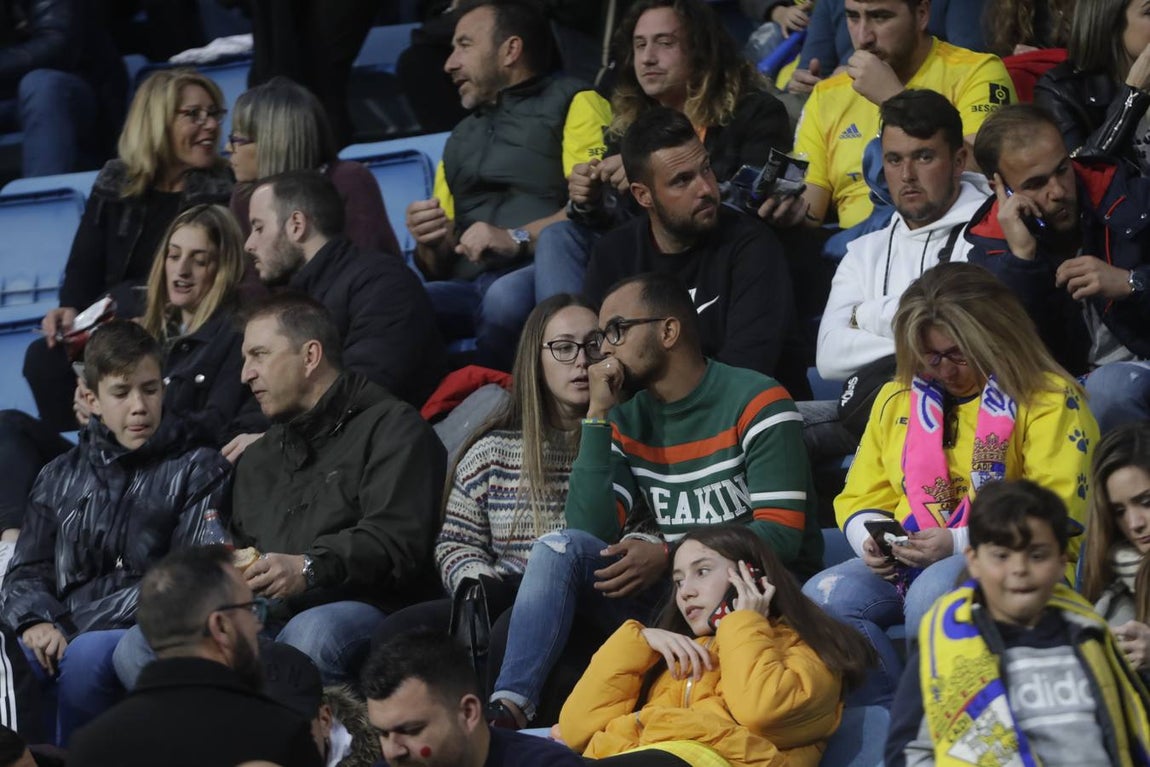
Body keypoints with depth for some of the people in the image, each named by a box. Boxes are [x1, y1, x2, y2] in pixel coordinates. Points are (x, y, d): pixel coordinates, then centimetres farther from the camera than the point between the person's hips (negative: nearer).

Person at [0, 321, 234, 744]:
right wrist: (37, 622, -11)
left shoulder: (199, 470, 10)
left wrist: (75, 627, -13)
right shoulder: (60, 478, 23)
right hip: (63, 637, 3)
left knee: (88, 655, -37)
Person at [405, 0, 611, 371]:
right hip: (469, 290, 4)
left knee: (507, 296, -40)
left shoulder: (572, 104, 12)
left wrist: (517, 239, -17)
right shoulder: (459, 141, 32)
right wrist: (430, 245, 7)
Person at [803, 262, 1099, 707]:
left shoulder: (1048, 400, -1)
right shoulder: (896, 399, 17)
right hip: (909, 564, 5)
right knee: (821, 598, -24)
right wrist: (870, 537, -3)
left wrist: (961, 542, -18)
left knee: (934, 593, -38)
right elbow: (861, 498, 22)